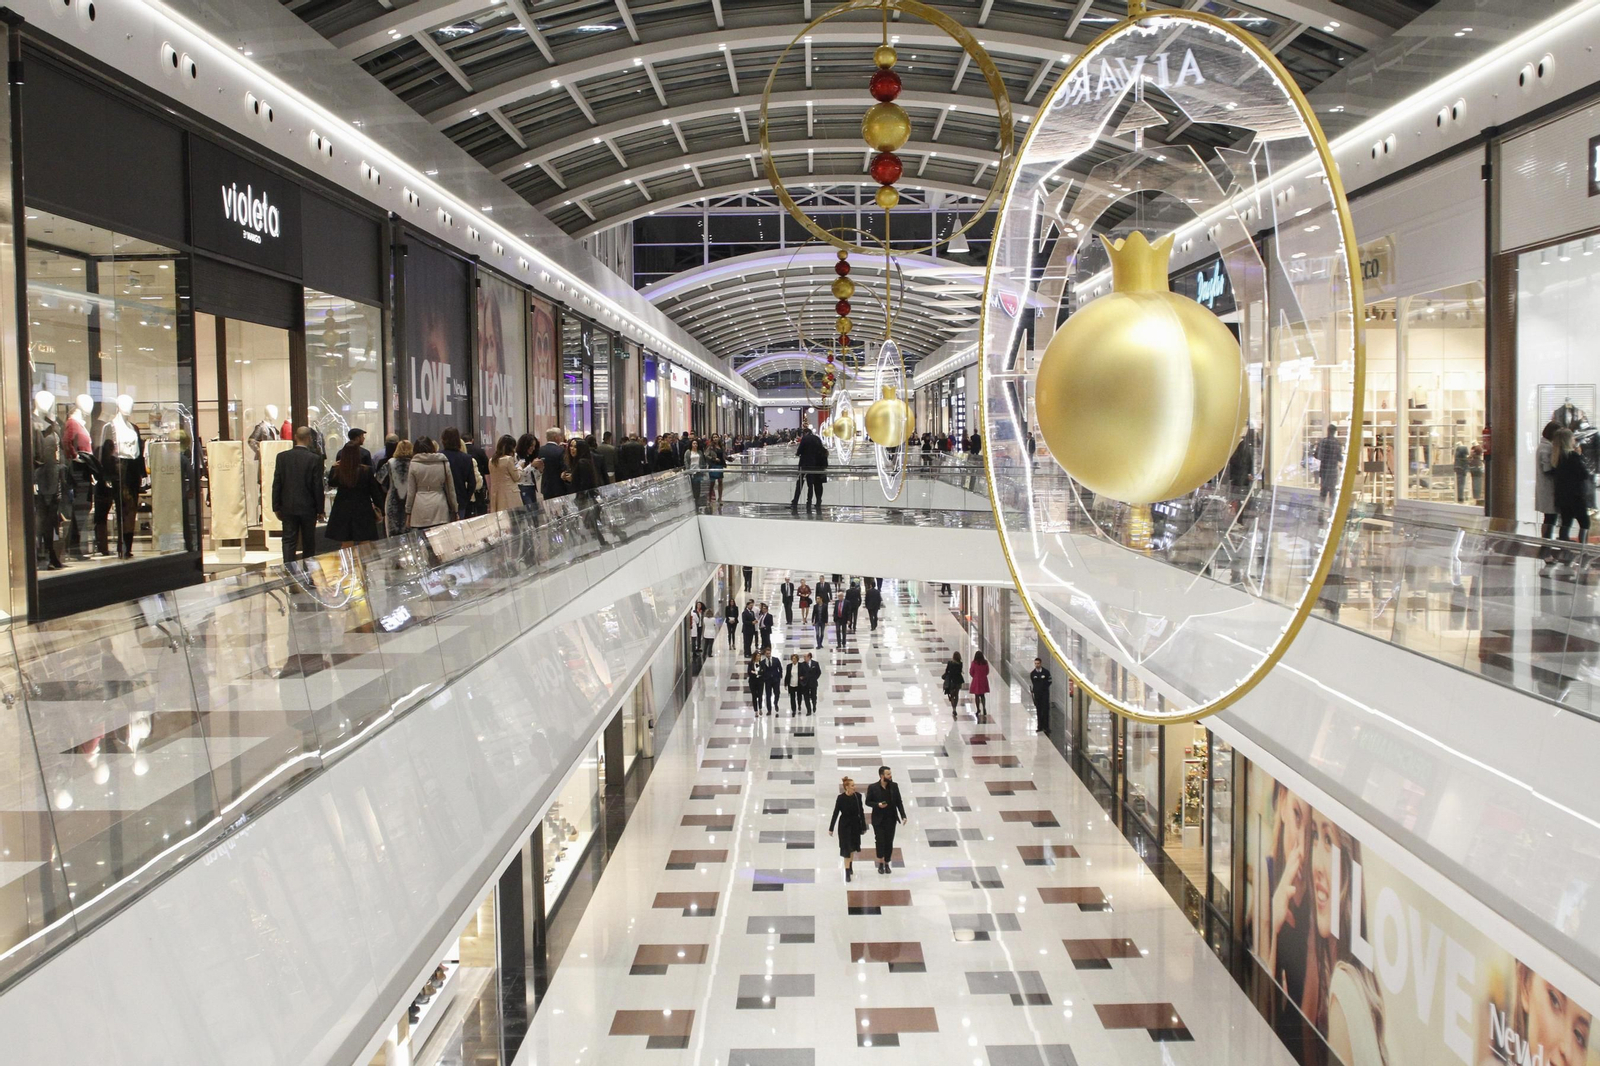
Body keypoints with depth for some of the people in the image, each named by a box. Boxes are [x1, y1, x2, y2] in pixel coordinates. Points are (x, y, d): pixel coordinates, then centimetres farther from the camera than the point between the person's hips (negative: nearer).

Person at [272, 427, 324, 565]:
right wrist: (320, 510, 0)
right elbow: (318, 486, -8)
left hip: (288, 507, 2)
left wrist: (276, 507, 7)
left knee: (289, 541, 3)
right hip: (308, 507, -2)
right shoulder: (315, 459, -11)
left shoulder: (282, 456, -2)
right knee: (308, 543, 10)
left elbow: (276, 484, 0)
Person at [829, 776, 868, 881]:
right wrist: (831, 828, -6)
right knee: (846, 847, -5)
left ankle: (850, 866, 37)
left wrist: (863, 826, 3)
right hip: (844, 825, -4)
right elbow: (836, 813, -10)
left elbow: (861, 812, 0)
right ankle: (847, 872, -2)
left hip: (855, 824, 4)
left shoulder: (858, 796, -8)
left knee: (853, 846, 17)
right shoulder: (840, 798, -17)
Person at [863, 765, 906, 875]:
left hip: (891, 819, 2)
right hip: (878, 820, -2)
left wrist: (903, 816, -6)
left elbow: (899, 802, 3)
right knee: (880, 841, -2)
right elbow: (868, 802, -1)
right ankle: (880, 864, 17)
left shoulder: (894, 786, -2)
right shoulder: (873, 787, -9)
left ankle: (887, 863, 21)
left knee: (889, 842, 6)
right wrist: (878, 805, -20)